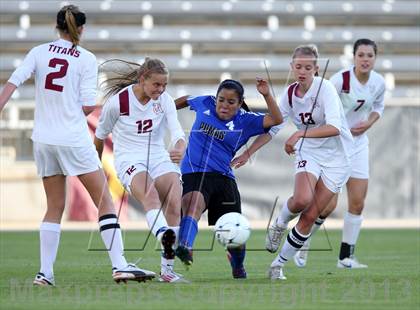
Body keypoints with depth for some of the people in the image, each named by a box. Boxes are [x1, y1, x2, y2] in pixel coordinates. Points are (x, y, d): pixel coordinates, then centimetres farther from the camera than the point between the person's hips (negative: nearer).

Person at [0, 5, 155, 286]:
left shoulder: (39, 52, 5)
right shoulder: (87, 59, -3)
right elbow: (88, 106, -7)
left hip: (43, 140, 4)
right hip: (74, 139, -4)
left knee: (55, 207, 12)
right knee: (105, 200, 2)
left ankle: (45, 272, 5)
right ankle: (119, 265, -7)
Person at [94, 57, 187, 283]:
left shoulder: (165, 100, 0)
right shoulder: (117, 102, -9)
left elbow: (177, 132, -12)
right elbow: (100, 135, 7)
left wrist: (180, 150, -35)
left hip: (159, 158, 4)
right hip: (129, 160, -4)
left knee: (175, 204, -17)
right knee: (150, 192, -36)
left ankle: (167, 268, -11)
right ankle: (164, 236, -64)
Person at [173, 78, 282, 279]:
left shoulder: (244, 121, 4)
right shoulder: (205, 104, 9)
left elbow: (276, 120, -7)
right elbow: (186, 100, 31)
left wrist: (267, 95, -19)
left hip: (223, 177, 2)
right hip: (193, 172, -2)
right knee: (194, 203, -34)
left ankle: (238, 268, 38)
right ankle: (184, 248, -61)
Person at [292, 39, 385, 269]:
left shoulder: (378, 83, -3)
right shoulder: (340, 79, -20)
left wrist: (369, 122, -3)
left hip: (358, 144, 5)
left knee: (357, 203, 2)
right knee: (328, 204, -9)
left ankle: (346, 256, 13)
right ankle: (303, 244, 15)